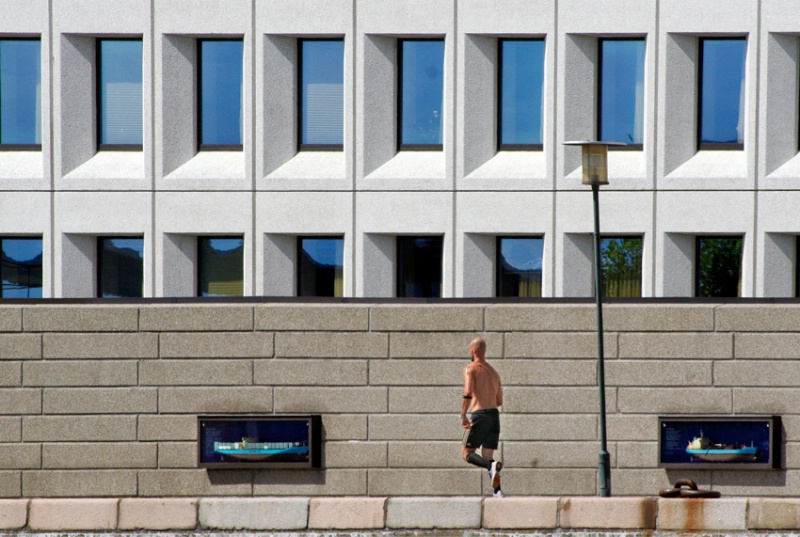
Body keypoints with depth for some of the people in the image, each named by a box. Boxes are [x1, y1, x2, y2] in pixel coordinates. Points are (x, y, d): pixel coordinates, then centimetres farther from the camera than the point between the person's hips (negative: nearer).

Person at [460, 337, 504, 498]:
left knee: (466, 454, 3)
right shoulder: (494, 372, 19)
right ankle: (497, 491, -7)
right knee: (487, 457, 9)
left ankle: (492, 466, -25)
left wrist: (463, 415, -16)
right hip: (494, 415, 6)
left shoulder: (471, 369, -3)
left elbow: (468, 393, -18)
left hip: (479, 416, -6)